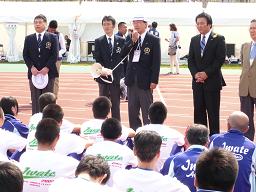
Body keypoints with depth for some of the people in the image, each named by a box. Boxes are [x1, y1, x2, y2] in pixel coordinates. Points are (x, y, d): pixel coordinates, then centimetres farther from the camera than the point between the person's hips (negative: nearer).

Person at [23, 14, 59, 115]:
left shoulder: (53, 37, 3)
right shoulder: (28, 39, 11)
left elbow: (55, 55, -4)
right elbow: (25, 55, 6)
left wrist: (47, 68, -14)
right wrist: (31, 67, -9)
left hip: (48, 72, -2)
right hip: (34, 73, 2)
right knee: (35, 99, 2)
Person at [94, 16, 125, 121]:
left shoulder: (121, 41, 3)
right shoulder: (98, 41, 3)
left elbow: (124, 58, 4)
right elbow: (97, 60, -1)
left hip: (117, 77, 0)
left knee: (116, 103, 5)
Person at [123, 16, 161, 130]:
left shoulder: (153, 40, -3)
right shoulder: (131, 39, 10)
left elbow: (156, 61, -6)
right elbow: (123, 53, -4)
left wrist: (154, 80, -11)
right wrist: (133, 40, -15)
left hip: (145, 80, -5)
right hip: (132, 79, 5)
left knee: (147, 111, -1)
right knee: (132, 110, 10)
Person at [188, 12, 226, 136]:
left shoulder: (218, 39, -3)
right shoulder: (194, 40, 12)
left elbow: (220, 59, -10)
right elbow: (190, 60, 10)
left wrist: (206, 73, -15)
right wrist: (195, 74, -7)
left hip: (212, 81, -5)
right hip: (197, 81, 5)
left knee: (213, 112, -1)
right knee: (198, 111, 7)